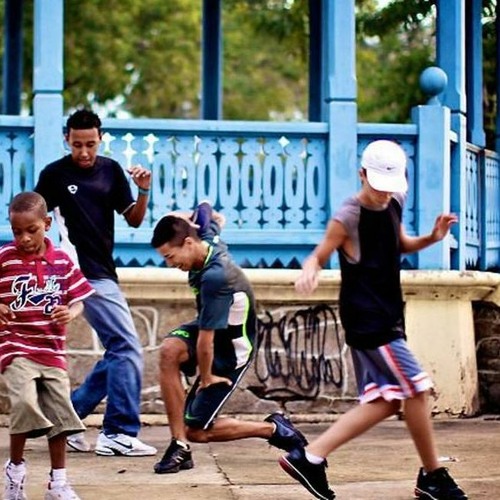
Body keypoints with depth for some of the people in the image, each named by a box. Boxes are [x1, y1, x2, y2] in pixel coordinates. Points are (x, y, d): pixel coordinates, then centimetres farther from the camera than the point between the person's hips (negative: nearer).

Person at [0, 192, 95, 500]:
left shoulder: (62, 261, 4)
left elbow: (78, 299, 8)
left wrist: (71, 313, -14)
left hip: (52, 350, 4)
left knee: (60, 414, 6)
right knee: (25, 404, -23)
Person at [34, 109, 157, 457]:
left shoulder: (111, 170, 8)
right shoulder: (55, 174, -5)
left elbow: (134, 220, 10)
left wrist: (143, 191, -7)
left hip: (105, 272, 7)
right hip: (86, 273, -7)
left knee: (118, 353, 11)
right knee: (128, 348, -12)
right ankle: (120, 434, -8)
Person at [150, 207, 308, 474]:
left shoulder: (215, 278, -36)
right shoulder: (208, 240, -11)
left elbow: (206, 340, -30)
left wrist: (205, 377, -17)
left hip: (229, 351, -8)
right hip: (210, 330, 8)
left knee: (196, 430, -3)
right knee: (168, 351, -26)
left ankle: (272, 428, 14)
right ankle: (179, 446, -21)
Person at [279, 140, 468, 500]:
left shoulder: (394, 204, 6)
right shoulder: (349, 217, -16)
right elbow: (319, 256, -12)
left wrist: (431, 238, 5)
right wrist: (308, 273, -35)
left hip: (386, 318, 9)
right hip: (366, 319, -9)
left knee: (385, 401, 9)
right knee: (416, 388, -9)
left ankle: (308, 457, 8)